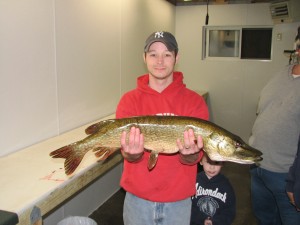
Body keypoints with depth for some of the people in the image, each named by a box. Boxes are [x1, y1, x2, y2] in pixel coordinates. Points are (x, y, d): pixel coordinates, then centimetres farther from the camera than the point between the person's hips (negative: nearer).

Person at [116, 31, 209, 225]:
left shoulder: (194, 102, -6)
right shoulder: (130, 100, -5)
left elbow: (193, 158, -12)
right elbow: (128, 153, -12)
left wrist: (189, 152, -33)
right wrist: (133, 152, -33)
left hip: (179, 200, 0)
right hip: (138, 198, 0)